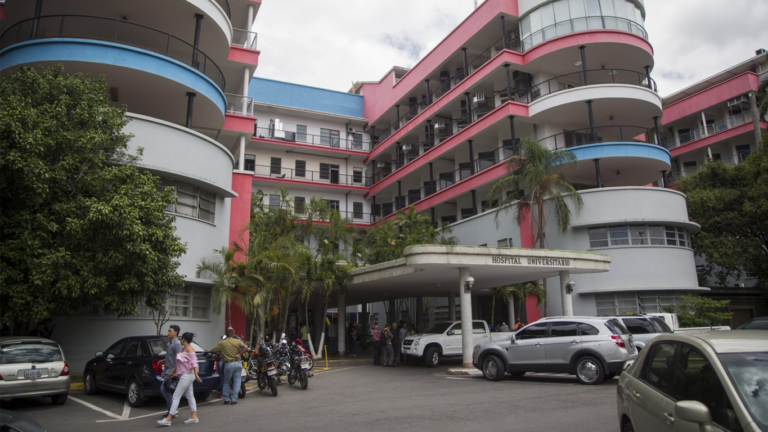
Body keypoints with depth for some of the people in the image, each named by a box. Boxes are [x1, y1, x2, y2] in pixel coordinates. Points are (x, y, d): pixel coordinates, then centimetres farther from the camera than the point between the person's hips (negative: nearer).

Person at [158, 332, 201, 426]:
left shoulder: (189, 349, -14)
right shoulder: (183, 349, 15)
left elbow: (194, 363, -20)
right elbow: (178, 362, 23)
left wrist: (196, 375, -25)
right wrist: (173, 372, 27)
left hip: (187, 376, -10)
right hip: (184, 376, 10)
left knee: (176, 396, -7)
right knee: (189, 396, 9)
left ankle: (168, 419, -5)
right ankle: (194, 417, 13)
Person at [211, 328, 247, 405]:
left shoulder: (222, 343, 2)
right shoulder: (238, 341, 4)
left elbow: (212, 350, 5)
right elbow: (245, 347, -8)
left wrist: (219, 353, 22)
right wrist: (239, 354, -1)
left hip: (228, 364, -1)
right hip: (238, 363, 1)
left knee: (226, 382, 14)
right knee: (236, 381, 7)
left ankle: (226, 399, 12)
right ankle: (234, 399, 4)